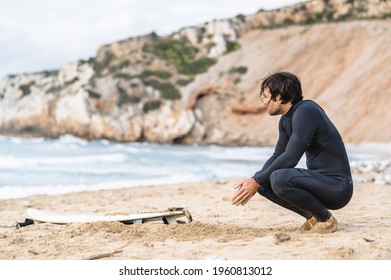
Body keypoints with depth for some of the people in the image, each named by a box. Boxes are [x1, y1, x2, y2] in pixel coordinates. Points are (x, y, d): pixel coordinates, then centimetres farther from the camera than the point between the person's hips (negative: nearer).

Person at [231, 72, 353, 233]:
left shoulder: (305, 111, -18)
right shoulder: (286, 120, 11)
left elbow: (290, 158, -23)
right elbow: (277, 156, 15)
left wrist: (257, 182, -16)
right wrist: (254, 180, -1)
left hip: (337, 186, -9)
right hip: (319, 180, 9)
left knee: (279, 178, -30)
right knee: (263, 180, 4)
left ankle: (326, 219, -10)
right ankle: (314, 217, 8)